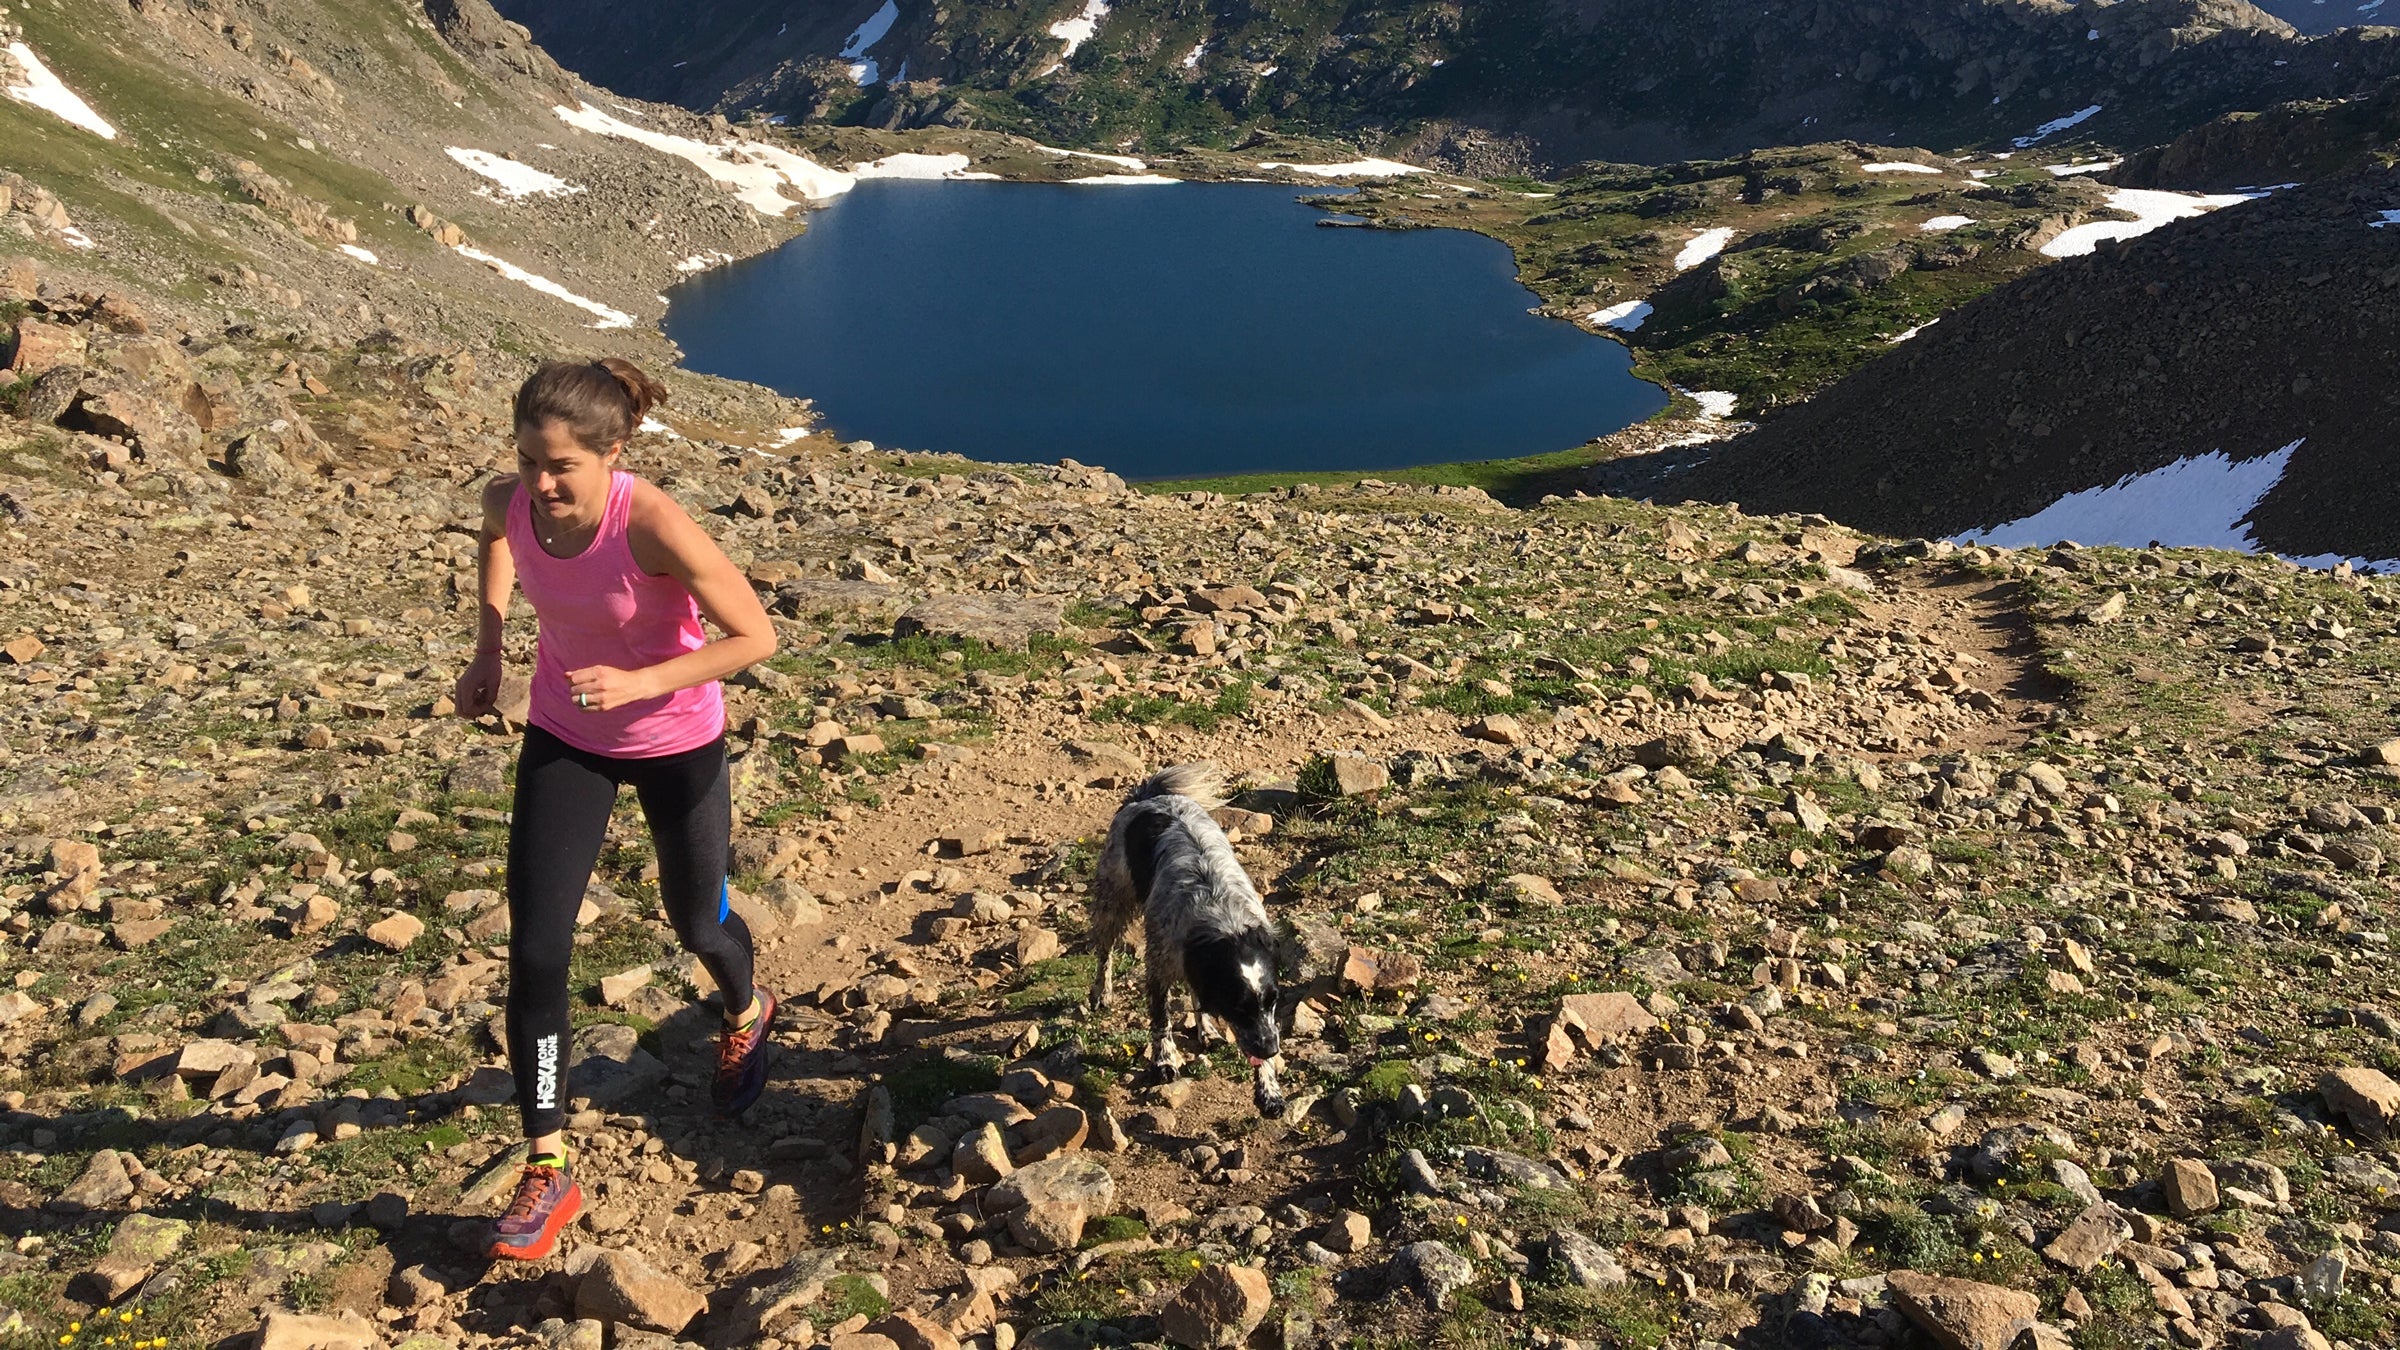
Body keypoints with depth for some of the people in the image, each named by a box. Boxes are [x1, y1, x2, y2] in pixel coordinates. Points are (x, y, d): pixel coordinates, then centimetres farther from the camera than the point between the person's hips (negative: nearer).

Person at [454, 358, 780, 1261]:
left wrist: (640, 683, -32)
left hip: (676, 742, -3)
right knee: (535, 948, -5)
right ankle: (546, 1171, 9)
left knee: (697, 923, 17)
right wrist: (488, 648, 2)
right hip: (564, 737, 4)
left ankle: (747, 1017, 55)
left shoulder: (655, 526, -31)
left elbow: (756, 638, -23)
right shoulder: (510, 502, -16)